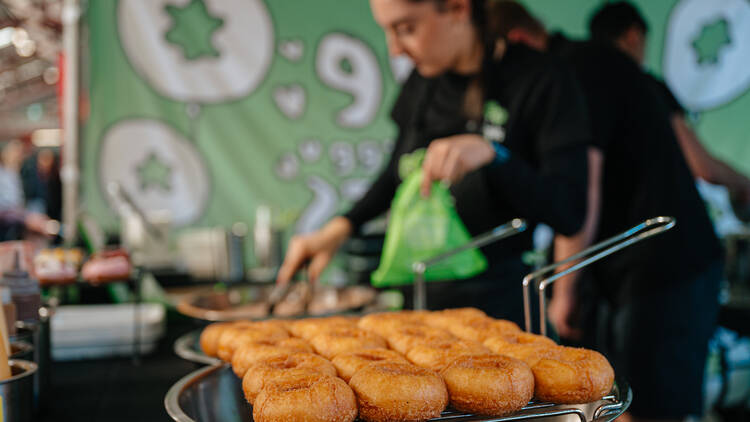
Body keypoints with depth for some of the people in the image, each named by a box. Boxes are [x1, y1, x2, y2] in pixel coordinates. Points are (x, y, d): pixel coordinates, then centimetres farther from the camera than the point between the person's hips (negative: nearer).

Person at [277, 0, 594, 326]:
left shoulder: (542, 82, -15)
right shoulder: (423, 80, 3)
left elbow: (568, 214, -18)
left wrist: (489, 153, -30)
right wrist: (340, 228, 6)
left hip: (500, 300, -5)